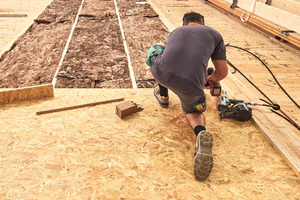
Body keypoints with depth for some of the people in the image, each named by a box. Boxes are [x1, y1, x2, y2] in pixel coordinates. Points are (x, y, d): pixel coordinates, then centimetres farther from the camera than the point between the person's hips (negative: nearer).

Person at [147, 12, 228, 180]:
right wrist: (210, 78, 47)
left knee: (155, 49, 35)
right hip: (190, 85, -2)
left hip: (161, 73, 2)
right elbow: (223, 72, 22)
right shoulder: (215, 34, 25)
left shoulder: (176, 31, 32)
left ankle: (163, 95, 43)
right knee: (194, 111, 30)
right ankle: (201, 133, -6)